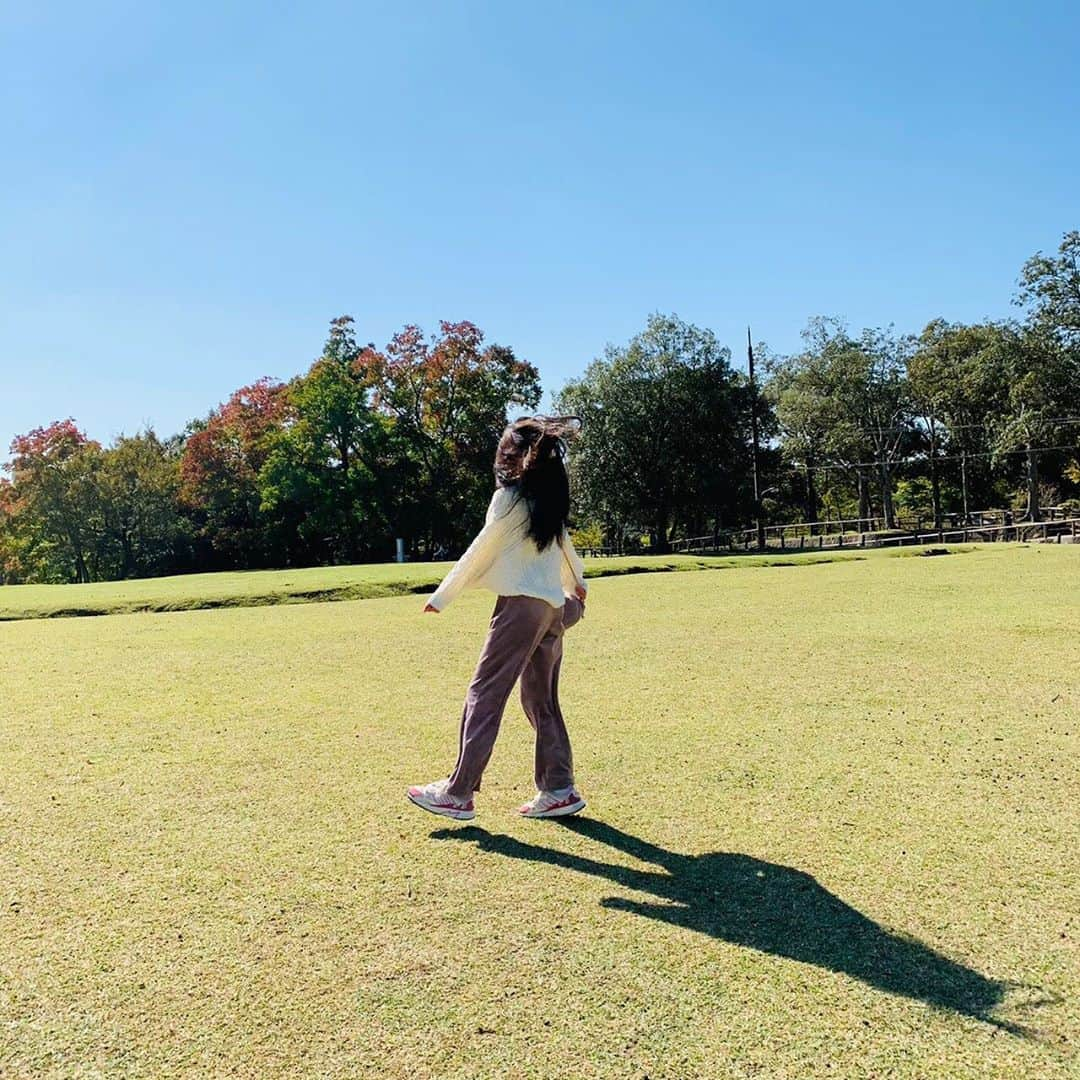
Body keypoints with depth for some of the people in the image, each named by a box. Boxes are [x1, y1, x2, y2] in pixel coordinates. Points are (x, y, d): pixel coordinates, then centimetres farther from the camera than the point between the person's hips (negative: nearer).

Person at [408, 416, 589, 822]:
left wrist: (441, 597, 1)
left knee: (484, 693, -5)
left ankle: (458, 793, -3)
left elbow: (481, 551, -6)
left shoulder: (509, 496, -7)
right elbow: (563, 545, 28)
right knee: (542, 700, 12)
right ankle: (558, 790, 13)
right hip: (553, 606, 8)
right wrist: (576, 583, 46)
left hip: (521, 603, -8)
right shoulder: (549, 497, 15)